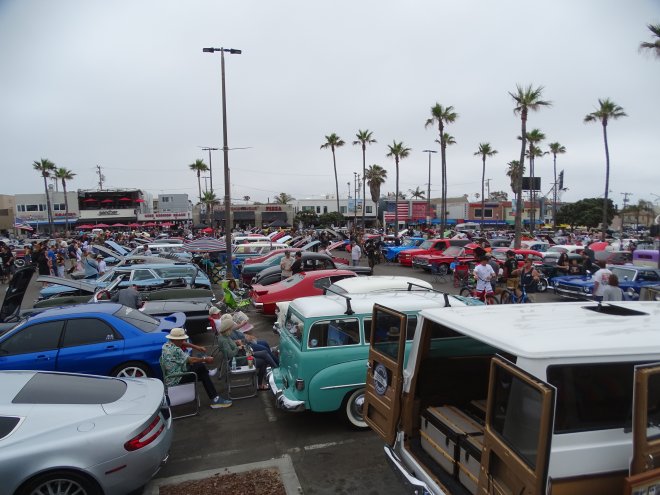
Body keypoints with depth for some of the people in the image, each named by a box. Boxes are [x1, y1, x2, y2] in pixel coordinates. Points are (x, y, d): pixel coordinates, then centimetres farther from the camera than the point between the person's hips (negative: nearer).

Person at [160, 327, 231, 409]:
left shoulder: (167, 344, 3)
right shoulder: (174, 350, -25)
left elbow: (183, 343, 18)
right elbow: (190, 360, -22)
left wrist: (197, 347, 12)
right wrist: (205, 359, -10)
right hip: (175, 381, -9)